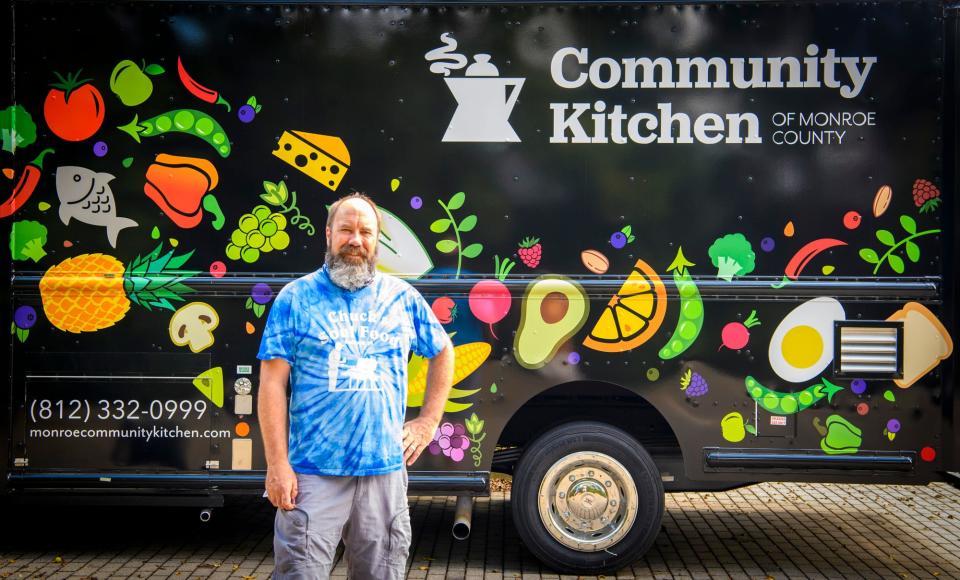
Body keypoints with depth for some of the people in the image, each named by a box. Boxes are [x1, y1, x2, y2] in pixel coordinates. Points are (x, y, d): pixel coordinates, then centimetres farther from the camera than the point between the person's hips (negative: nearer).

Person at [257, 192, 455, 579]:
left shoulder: (403, 297, 7)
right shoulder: (296, 297, 0)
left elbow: (443, 352, 20)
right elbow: (272, 381, -4)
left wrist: (428, 422, 11)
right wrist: (277, 463, -10)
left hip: (385, 471, 3)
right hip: (313, 473, -2)